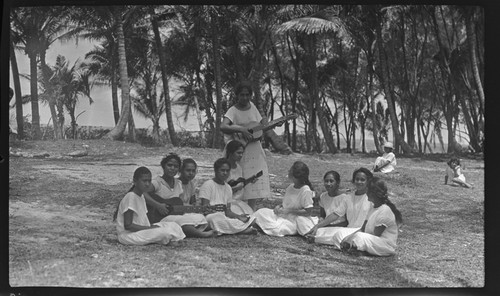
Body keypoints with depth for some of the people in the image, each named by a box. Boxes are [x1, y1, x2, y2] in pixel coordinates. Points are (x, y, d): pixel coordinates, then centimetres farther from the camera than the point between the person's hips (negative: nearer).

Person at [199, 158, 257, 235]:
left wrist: (238, 216, -8)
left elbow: (228, 211, 12)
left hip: (224, 218, 6)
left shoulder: (228, 188, 17)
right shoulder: (207, 185, -3)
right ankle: (243, 229, -29)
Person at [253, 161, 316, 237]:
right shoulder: (290, 187, 4)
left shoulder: (306, 191, -19)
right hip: (283, 215, 7)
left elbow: (308, 212, -19)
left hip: (293, 222, -7)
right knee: (261, 213, -7)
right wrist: (279, 206, -5)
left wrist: (289, 211, -19)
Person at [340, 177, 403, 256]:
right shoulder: (374, 208, 12)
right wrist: (347, 239, -4)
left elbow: (376, 235, -19)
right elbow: (362, 229, 10)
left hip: (387, 246, -10)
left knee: (359, 236, -32)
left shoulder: (385, 210, -18)